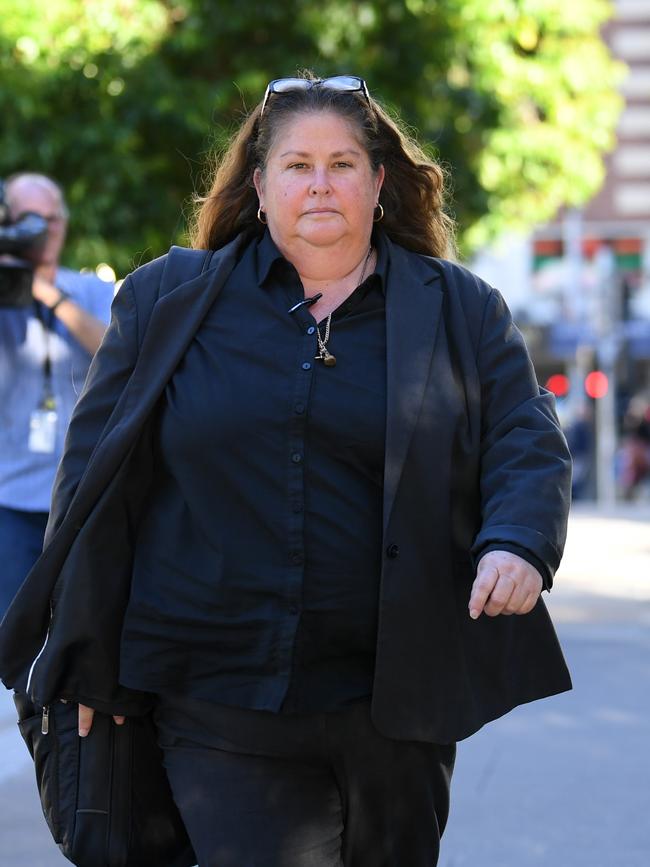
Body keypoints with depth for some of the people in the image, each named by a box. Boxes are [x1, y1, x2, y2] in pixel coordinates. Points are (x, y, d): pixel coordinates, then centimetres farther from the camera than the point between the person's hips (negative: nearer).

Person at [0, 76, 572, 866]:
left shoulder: (461, 311, 9)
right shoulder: (167, 300, 8)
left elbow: (527, 445, 5)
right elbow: (96, 472, 9)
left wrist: (517, 545, -17)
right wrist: (89, 658, 5)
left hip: (393, 705, 1)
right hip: (218, 703, -1)